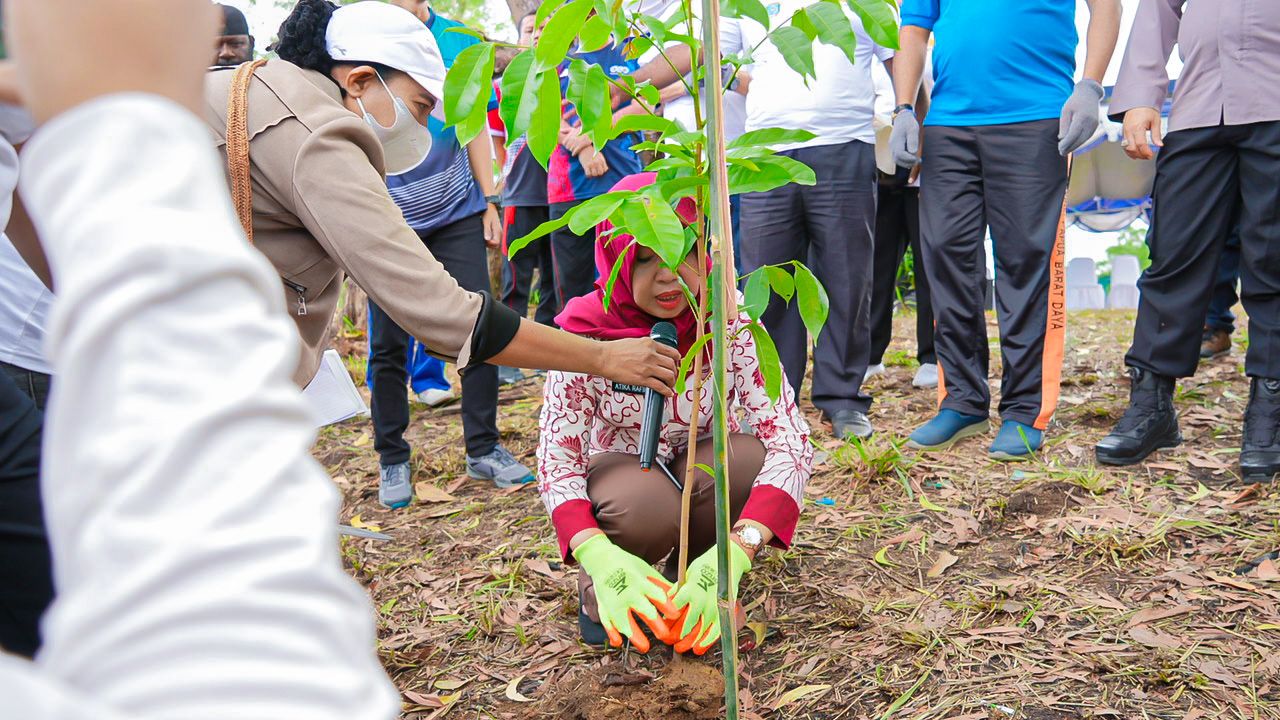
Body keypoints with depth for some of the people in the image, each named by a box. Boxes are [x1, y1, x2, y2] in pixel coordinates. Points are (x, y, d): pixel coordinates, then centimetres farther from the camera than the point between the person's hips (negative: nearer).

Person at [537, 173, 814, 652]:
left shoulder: (730, 323, -21)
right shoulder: (586, 334, -22)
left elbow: (791, 441, -28)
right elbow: (556, 462, -23)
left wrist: (734, 555, -43)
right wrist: (601, 560, -43)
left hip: (706, 473, 2)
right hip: (619, 478, -1)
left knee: (748, 458, -32)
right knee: (647, 505, -36)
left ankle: (692, 575, -2)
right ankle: (599, 594, -2)